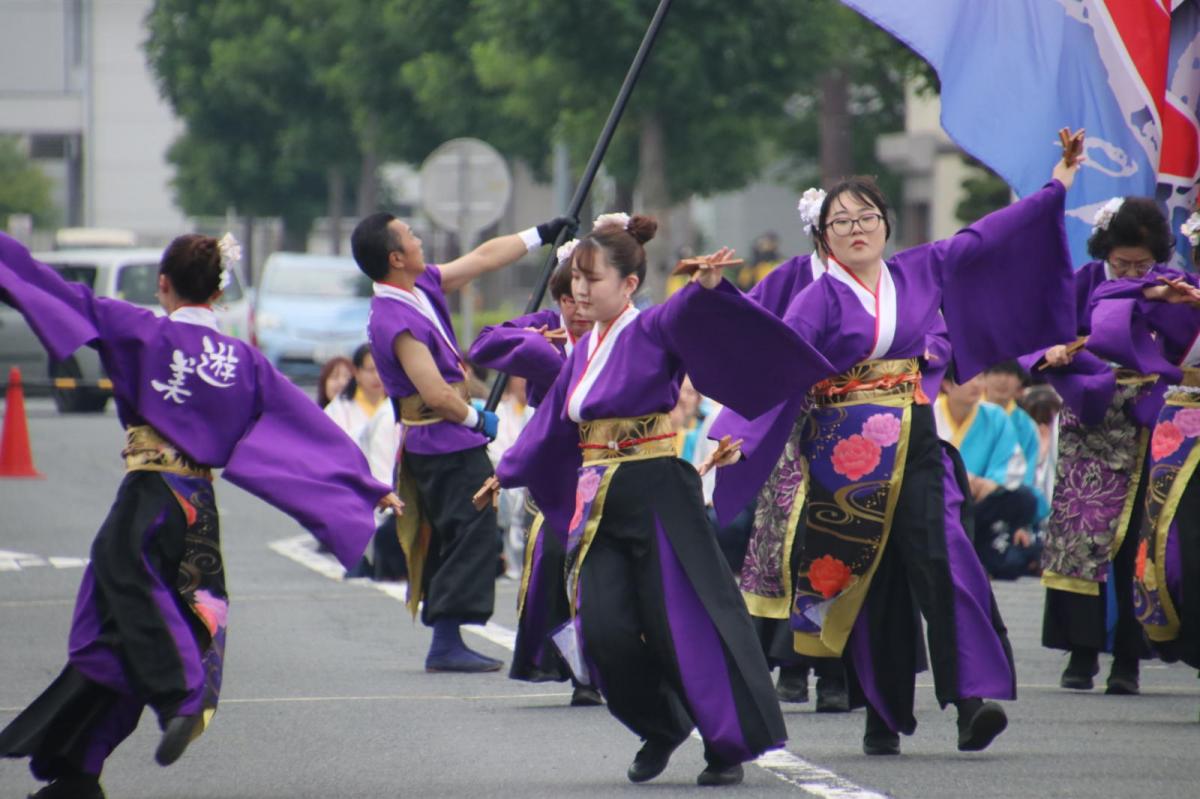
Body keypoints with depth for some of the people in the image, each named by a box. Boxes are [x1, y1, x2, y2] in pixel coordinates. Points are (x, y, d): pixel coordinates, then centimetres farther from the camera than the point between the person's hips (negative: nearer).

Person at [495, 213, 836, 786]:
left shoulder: (655, 329, -6)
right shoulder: (584, 351, 15)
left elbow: (688, 314, -29)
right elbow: (552, 425, 28)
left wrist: (707, 285, -51)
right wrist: (507, 473, 39)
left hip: (657, 496, -6)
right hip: (598, 504, 6)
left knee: (683, 625, -6)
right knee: (604, 631, -6)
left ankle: (728, 748, 5)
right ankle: (661, 729, 16)